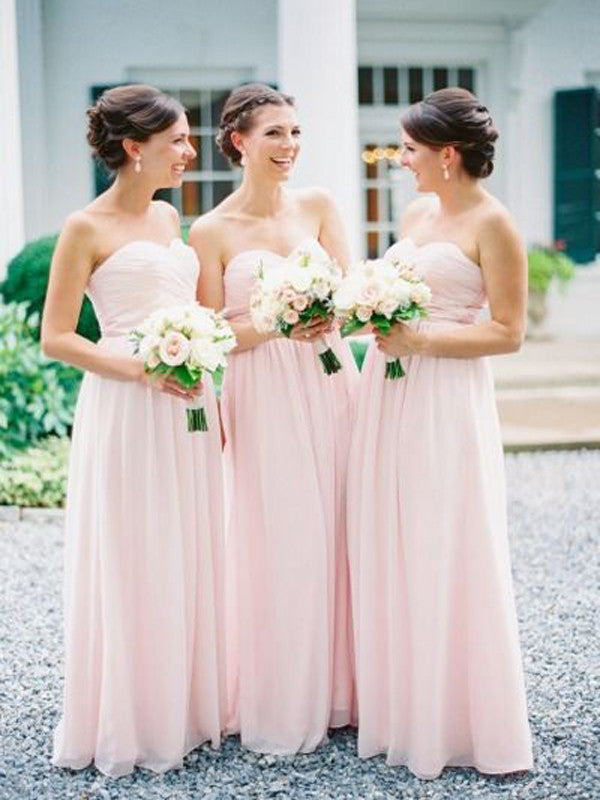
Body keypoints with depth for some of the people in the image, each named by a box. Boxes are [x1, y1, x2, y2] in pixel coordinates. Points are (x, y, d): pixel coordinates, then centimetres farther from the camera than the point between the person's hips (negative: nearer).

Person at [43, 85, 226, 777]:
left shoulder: (169, 218, 14)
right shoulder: (86, 229, -7)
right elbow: (56, 338, -9)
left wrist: (214, 399, 14)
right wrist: (137, 369, -20)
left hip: (187, 409, 7)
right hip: (123, 410, -7)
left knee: (188, 558, 11)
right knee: (131, 563, 0)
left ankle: (185, 708, 24)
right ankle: (126, 723, 14)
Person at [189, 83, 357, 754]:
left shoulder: (318, 206, 6)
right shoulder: (211, 231, -3)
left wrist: (330, 315, -15)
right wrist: (279, 326, -18)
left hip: (328, 386, 3)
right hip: (263, 397, -3)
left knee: (333, 533, 6)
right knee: (277, 542, -2)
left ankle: (335, 689, 20)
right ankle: (279, 706, 12)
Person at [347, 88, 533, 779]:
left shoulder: (492, 223, -9)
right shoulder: (415, 212, 13)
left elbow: (508, 332, -12)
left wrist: (419, 340, -18)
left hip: (445, 405, -7)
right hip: (388, 395, 8)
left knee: (445, 559, -2)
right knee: (388, 554, 10)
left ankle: (458, 723, 12)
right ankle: (398, 710, 23)